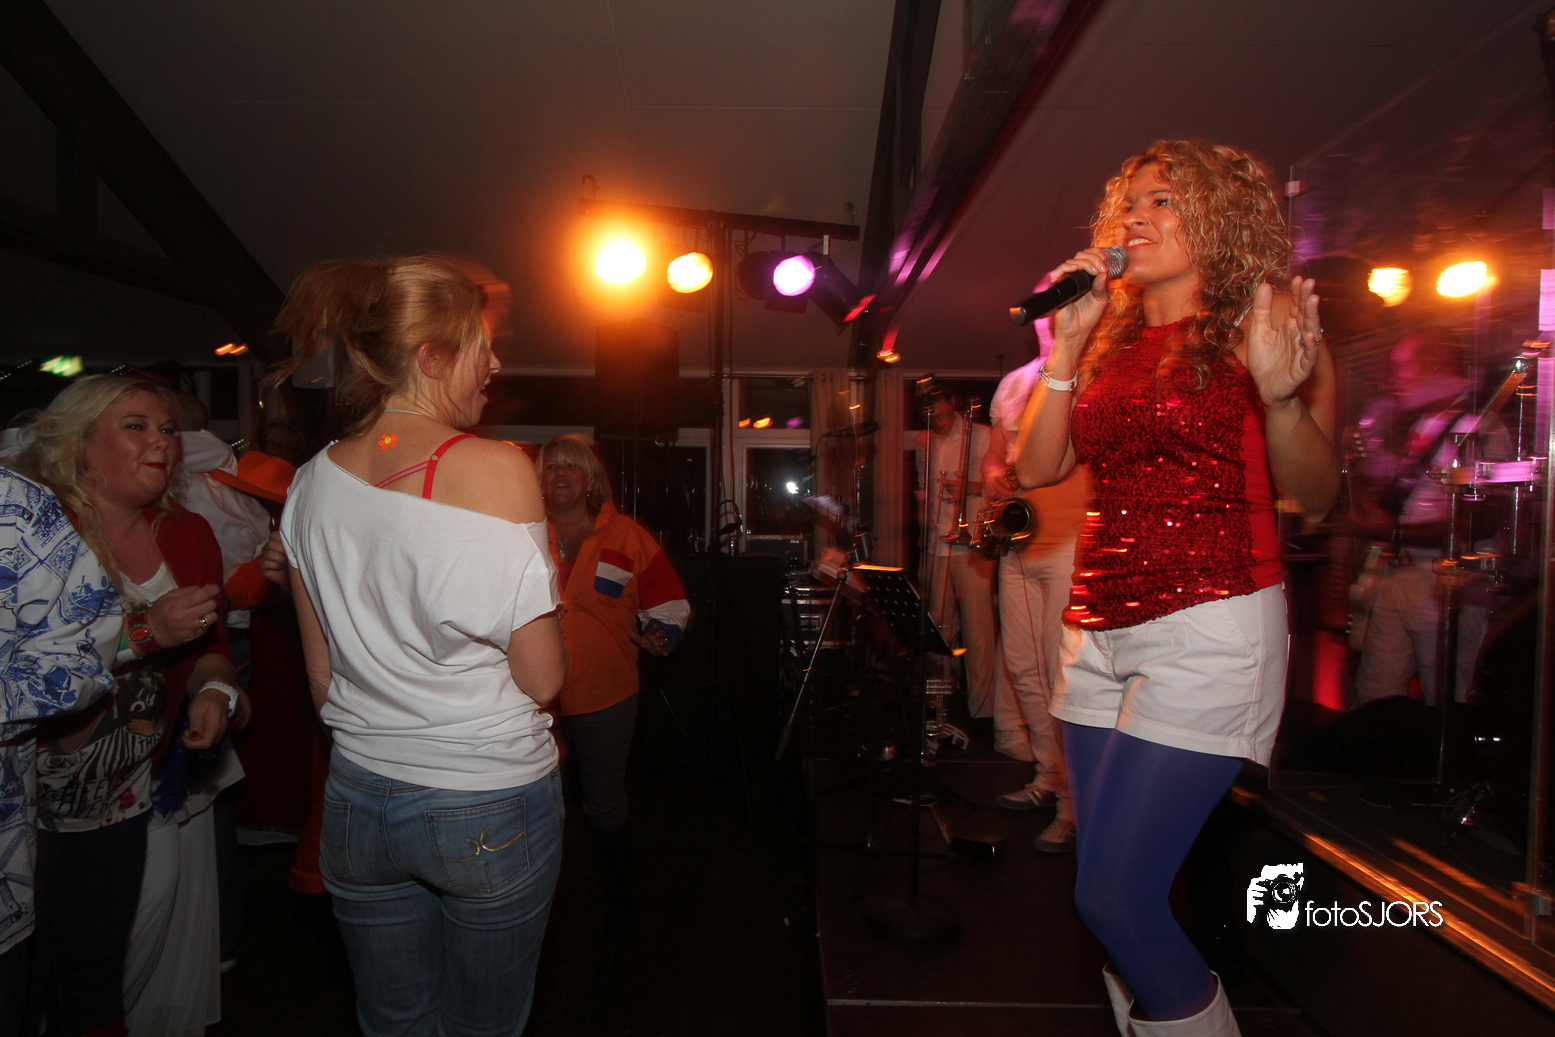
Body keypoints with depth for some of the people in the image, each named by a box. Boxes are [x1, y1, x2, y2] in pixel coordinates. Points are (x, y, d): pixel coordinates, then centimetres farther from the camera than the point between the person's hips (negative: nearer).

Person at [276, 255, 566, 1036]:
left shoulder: (314, 481, 1)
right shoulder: (497, 469, -17)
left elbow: (322, 679, 8)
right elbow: (543, 678, -15)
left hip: (357, 800, 6)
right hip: (491, 808, -5)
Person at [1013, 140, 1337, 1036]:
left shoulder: (1262, 316, 0)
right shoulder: (1111, 339, 14)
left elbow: (1318, 496, -6)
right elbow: (1038, 466, 5)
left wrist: (1280, 395, -24)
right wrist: (1067, 345, -1)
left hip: (1209, 629, -6)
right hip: (1103, 630, 6)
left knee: (1114, 894, -9)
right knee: (1107, 890, 11)